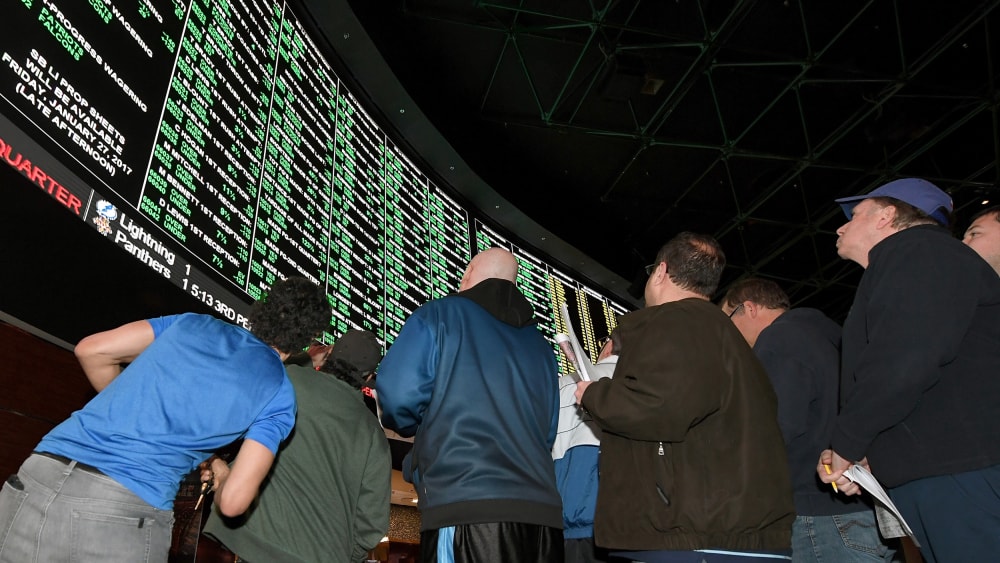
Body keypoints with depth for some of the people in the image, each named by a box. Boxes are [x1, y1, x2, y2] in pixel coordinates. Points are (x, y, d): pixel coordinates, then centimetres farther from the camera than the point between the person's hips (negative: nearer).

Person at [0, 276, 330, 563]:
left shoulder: (194, 323, 13)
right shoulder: (279, 396, 0)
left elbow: (91, 350, 14)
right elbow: (233, 502, -5)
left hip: (39, 474, 5)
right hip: (123, 512, -4)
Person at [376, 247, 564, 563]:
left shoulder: (440, 315, 4)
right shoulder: (539, 343, 18)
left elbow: (399, 393, -7)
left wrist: (415, 427, 13)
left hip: (465, 504, -5)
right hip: (541, 509, 5)